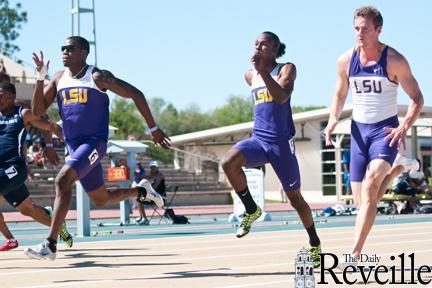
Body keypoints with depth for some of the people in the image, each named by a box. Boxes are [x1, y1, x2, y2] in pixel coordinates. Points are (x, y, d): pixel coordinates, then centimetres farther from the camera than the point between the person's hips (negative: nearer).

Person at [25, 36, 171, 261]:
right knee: (101, 200, 17)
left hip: (94, 142, -7)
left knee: (62, 180, -28)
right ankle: (141, 191, 45)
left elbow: (136, 95, -3)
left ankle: (50, 245, -28)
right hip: (74, 146, 7)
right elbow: (37, 111, 5)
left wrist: (153, 129, -4)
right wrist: (40, 78, -7)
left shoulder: (98, 77, -7)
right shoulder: (59, 79, 9)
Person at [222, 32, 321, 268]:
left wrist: (262, 70, -27)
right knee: (229, 162, -29)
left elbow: (282, 97, -23)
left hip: (281, 142, -4)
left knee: (295, 198, 7)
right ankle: (251, 210, -9)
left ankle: (315, 243, 28)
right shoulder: (250, 76, 13)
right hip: (258, 139, 4)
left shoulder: (287, 69, -4)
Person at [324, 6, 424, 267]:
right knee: (361, 200, 2)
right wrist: (333, 119, -3)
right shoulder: (346, 61, 2)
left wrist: (404, 127, -20)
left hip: (386, 129, -5)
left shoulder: (394, 60, -9)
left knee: (371, 182, -25)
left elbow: (417, 98, -4)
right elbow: (340, 96, 17)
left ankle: (355, 254, -28)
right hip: (359, 130, 5)